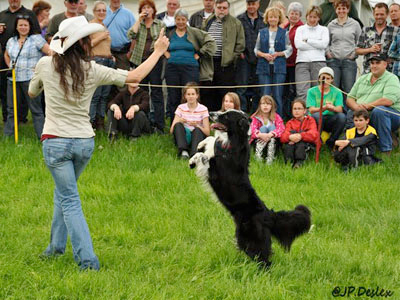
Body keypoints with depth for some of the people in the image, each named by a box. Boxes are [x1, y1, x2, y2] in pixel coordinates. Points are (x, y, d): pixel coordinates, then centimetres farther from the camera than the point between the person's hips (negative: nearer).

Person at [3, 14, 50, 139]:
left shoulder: (36, 39, -4)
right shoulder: (11, 41, 15)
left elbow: (50, 52, -11)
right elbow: (6, 55, 32)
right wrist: (10, 66, 17)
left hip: (30, 79, -6)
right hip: (13, 80, 6)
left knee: (36, 109, -2)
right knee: (11, 109, 11)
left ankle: (42, 136, 0)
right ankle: (7, 135, 18)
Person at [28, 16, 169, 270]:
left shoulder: (45, 65, -8)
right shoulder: (93, 71, -8)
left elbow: (32, 92, 13)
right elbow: (135, 76, -1)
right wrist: (158, 51, 12)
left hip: (56, 142, -2)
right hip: (85, 142, 2)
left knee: (70, 200, 0)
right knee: (64, 190, 24)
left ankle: (87, 259, -9)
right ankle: (57, 245, 33)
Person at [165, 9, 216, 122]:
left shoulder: (194, 33, 4)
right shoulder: (169, 34, 11)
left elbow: (210, 42, 2)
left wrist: (199, 54, 0)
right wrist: (165, 53, 10)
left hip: (190, 68, -2)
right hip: (172, 69, 2)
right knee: (173, 99, 3)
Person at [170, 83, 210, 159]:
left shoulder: (203, 109, 2)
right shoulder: (181, 108, 6)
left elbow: (207, 132, -5)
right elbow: (172, 130, -2)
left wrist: (196, 125, -23)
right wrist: (179, 122, -23)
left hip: (197, 136, -1)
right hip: (183, 138, 1)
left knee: (197, 130, -33)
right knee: (178, 125, -27)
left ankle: (195, 154, -53)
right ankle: (183, 151, -43)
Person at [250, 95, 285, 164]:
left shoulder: (276, 117, -1)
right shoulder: (255, 117, -2)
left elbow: (281, 128, -17)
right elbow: (252, 129, -19)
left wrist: (270, 135, -35)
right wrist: (260, 135, -39)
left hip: (272, 140, 1)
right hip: (258, 141, -1)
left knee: (272, 126, -20)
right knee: (263, 127, -22)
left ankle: (270, 157, -34)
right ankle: (258, 155, -37)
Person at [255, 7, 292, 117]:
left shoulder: (284, 33, 7)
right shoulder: (262, 32, 12)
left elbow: (289, 50, 5)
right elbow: (256, 49, 12)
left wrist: (278, 54, -10)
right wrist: (264, 55, -7)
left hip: (279, 67, -2)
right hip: (264, 67, 2)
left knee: (277, 95, -5)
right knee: (265, 95, -1)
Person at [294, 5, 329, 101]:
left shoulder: (324, 29, 16)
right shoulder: (300, 29, 17)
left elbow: (324, 44, -2)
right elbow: (298, 44, 0)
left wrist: (307, 40, 1)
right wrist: (316, 45, 2)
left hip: (319, 62, 0)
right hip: (302, 61, 0)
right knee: (302, 92, -14)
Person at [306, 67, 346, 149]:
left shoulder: (337, 92, 7)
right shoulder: (312, 91, 2)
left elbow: (340, 109, -7)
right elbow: (311, 110, -11)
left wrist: (332, 108, -32)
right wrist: (324, 108, -31)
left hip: (331, 121, 2)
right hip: (316, 121, -2)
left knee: (342, 116, -28)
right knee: (317, 115, -35)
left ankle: (330, 142, -11)